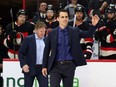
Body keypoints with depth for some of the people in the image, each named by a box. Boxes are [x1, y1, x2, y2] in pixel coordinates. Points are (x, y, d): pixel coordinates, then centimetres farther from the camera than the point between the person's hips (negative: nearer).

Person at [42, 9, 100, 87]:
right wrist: (44, 66, 5)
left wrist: (94, 25, -25)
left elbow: (88, 34, -6)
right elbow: (47, 50, 6)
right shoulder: (52, 33, 3)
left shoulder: (74, 31, 4)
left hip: (69, 65, 1)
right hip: (56, 66, -1)